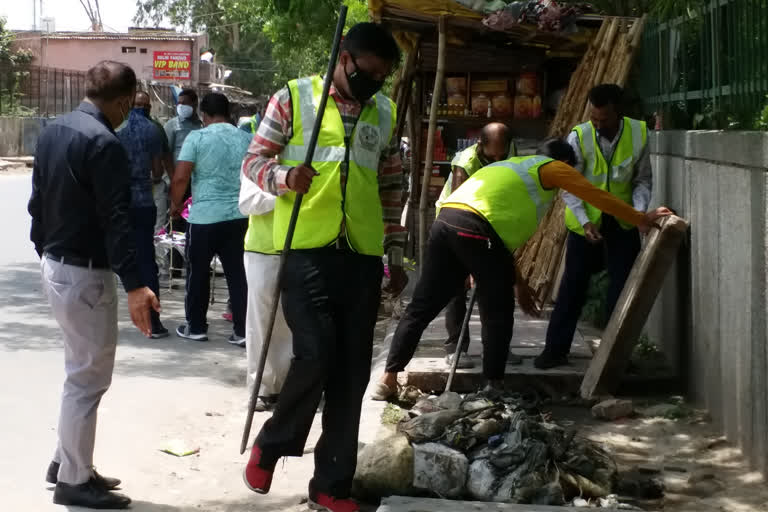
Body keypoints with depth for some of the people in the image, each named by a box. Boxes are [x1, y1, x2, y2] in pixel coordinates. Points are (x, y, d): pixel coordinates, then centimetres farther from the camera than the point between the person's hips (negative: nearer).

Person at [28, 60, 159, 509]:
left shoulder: (53, 131, 8)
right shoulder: (104, 144, -20)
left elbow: (38, 201, 16)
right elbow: (116, 220, -27)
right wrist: (135, 284, -30)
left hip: (55, 265, 10)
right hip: (85, 273, -10)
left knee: (82, 371, 21)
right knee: (88, 377, 0)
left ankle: (67, 461, 28)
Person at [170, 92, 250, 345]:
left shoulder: (197, 138, -7)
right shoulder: (246, 139, 5)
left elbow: (180, 177, -12)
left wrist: (176, 203, 4)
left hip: (205, 217, -3)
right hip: (239, 216, 4)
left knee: (198, 273, 11)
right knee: (237, 273, 8)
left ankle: (195, 327, 19)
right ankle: (242, 331, 6)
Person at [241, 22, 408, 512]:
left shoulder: (386, 113, 11)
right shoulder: (293, 98, -1)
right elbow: (255, 160, 1)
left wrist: (396, 252, 16)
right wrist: (284, 177, -20)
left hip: (362, 255, 5)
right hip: (306, 249, -4)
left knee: (351, 371, 5)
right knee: (316, 354, -15)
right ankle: (271, 443, 12)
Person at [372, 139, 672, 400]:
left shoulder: (512, 168, 38)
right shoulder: (553, 168, 17)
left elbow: (504, 238, 39)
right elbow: (599, 198, 17)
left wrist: (519, 285, 40)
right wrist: (641, 220, 28)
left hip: (445, 221, 8)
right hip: (475, 229, -8)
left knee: (421, 307, 10)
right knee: (498, 315, 5)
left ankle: (389, 377, 10)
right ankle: (494, 385, 8)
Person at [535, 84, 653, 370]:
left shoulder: (638, 134, -13)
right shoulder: (579, 137, -18)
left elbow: (643, 180, -3)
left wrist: (640, 210, -19)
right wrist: (584, 222, -24)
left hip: (622, 221, 2)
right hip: (585, 221, -2)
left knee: (623, 285, 2)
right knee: (574, 284, 2)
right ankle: (555, 349, 9)